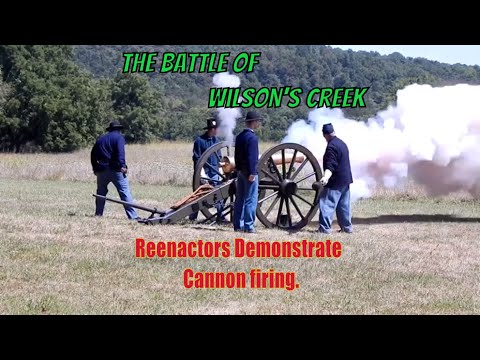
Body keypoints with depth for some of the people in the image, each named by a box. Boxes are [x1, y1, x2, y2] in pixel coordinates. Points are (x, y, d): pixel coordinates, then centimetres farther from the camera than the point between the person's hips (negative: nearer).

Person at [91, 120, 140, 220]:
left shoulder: (100, 139, 19)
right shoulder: (119, 137, 1)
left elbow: (93, 154, 19)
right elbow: (120, 152, -16)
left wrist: (95, 168, 25)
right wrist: (123, 166, -23)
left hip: (102, 170, 5)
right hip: (115, 170, -5)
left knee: (101, 193, 18)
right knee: (125, 192, -7)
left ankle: (98, 214, 17)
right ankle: (132, 216, -14)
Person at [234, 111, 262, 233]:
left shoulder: (239, 136, 12)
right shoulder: (252, 137, -15)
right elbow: (252, 157, -21)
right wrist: (252, 173, -22)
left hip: (241, 171, 9)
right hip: (249, 172, -9)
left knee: (240, 199, 12)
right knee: (250, 199, -5)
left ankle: (238, 224, 15)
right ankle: (249, 225, -6)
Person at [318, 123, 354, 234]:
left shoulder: (331, 146, -17)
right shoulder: (342, 143, 14)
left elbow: (330, 166, -27)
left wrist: (326, 177, -41)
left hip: (335, 182, -10)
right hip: (346, 180, 10)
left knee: (326, 204, -9)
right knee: (344, 205, 15)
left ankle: (325, 228, -13)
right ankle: (347, 227, 18)